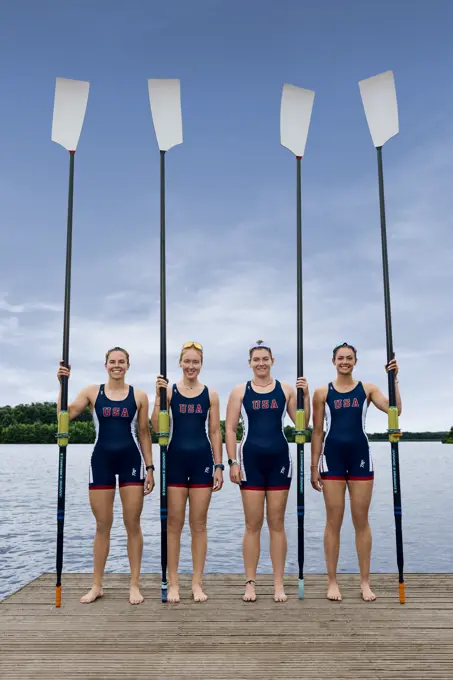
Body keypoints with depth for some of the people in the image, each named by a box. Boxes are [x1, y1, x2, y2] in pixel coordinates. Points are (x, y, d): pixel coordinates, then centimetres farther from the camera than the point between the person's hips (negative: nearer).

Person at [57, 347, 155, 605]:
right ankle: (97, 586, 22)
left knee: (133, 524, 2)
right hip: (101, 461, 1)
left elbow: (144, 434, 5)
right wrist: (63, 384, -13)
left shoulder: (139, 395, 3)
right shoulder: (92, 392, 4)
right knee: (102, 525, 8)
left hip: (131, 461, -1)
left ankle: (135, 585, 15)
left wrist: (150, 467, 1)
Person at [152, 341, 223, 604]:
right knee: (174, 524, 5)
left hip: (202, 461, 1)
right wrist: (158, 396, -15)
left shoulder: (210, 394, 4)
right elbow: (157, 427, -5)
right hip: (175, 460, -1)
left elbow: (215, 432, 5)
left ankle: (197, 582, 18)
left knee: (199, 525, 7)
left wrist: (219, 466, 1)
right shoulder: (169, 390, 0)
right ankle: (173, 583, 16)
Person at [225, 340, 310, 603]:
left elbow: (302, 423, 4)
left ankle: (279, 584, 16)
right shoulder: (240, 391, 3)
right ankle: (250, 583, 15)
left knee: (277, 523, 7)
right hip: (251, 460, -1)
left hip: (279, 459, 1)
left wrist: (306, 395, -8)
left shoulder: (286, 389, 5)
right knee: (253, 524, 4)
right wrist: (232, 462, -6)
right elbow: (230, 428, 1)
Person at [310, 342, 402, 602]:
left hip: (360, 456, 1)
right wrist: (314, 466, 1)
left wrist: (394, 379, -14)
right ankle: (332, 581, 14)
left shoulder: (367, 389, 5)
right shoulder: (323, 392, 3)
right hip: (332, 457, -1)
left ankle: (365, 582, 18)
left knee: (361, 520, 6)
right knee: (334, 521, 4)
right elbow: (317, 432, 3)